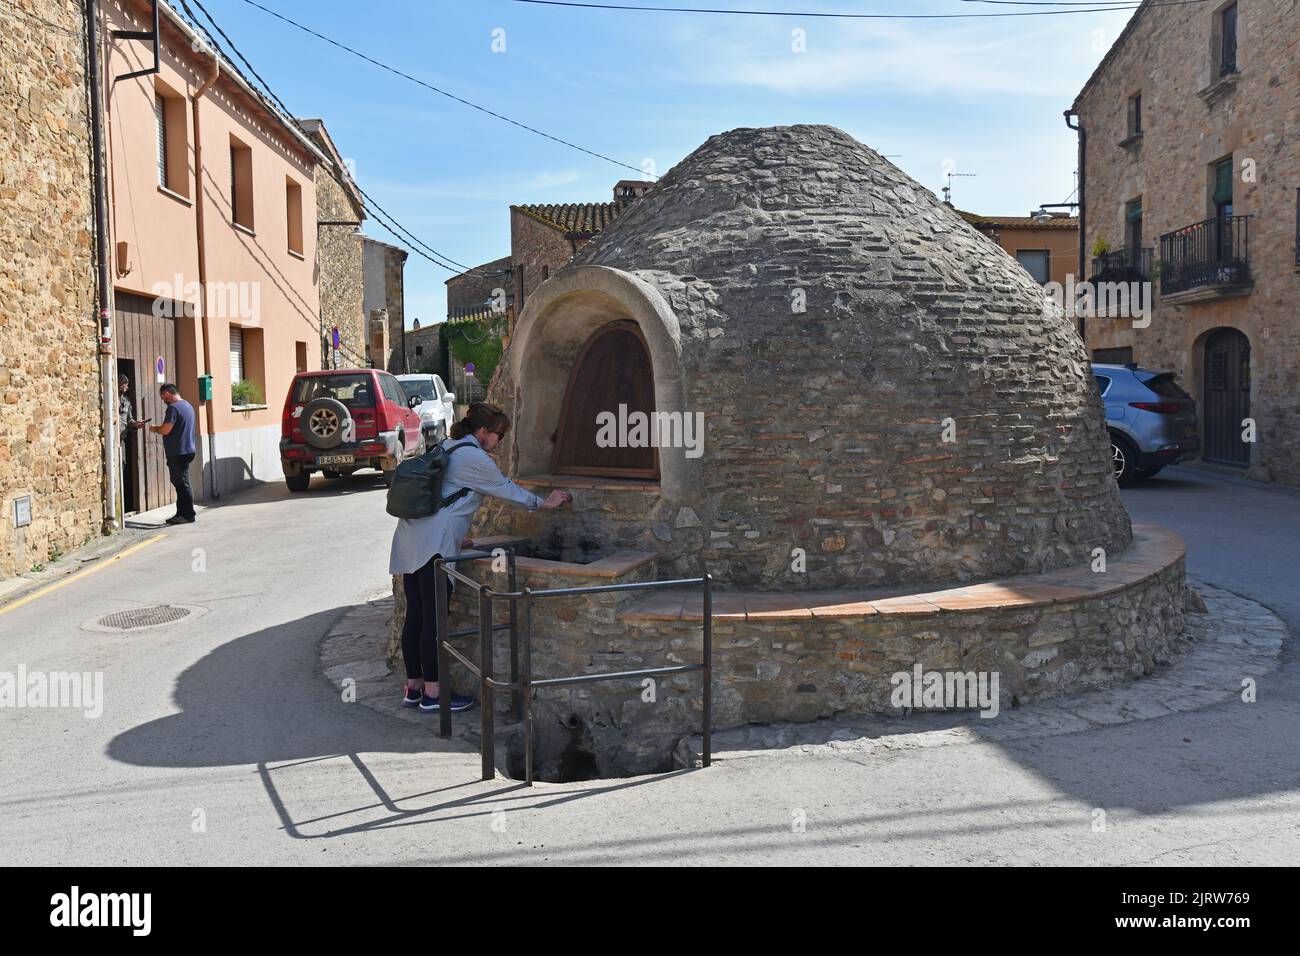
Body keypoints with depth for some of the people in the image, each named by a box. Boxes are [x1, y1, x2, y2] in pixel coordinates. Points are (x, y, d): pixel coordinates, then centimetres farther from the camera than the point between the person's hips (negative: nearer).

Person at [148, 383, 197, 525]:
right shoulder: (188, 405, 16)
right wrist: (159, 428, 21)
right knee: (181, 483, 13)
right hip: (187, 450, 9)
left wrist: (154, 429, 0)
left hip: (177, 453, -9)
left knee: (182, 484, -5)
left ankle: (189, 515, -3)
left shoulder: (173, 407, -14)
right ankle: (181, 514, 17)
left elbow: (166, 430, -19)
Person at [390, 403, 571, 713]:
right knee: (434, 619, -5)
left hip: (409, 537, 9)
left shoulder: (444, 448, 21)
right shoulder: (475, 458, -6)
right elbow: (506, 489, 3)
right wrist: (544, 503, 16)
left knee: (415, 615, 11)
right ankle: (432, 694, 0)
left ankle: (413, 687, 18)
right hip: (434, 545, -9)